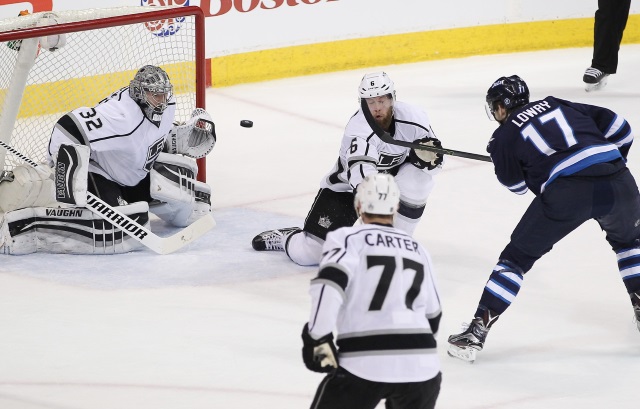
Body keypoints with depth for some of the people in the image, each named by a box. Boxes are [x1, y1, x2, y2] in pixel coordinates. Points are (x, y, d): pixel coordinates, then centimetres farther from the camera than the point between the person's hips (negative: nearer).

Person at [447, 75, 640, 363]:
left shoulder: (504, 137, 14)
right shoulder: (559, 105, 24)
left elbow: (517, 185, 25)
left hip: (566, 192, -3)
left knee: (517, 256, 11)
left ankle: (476, 332, 6)